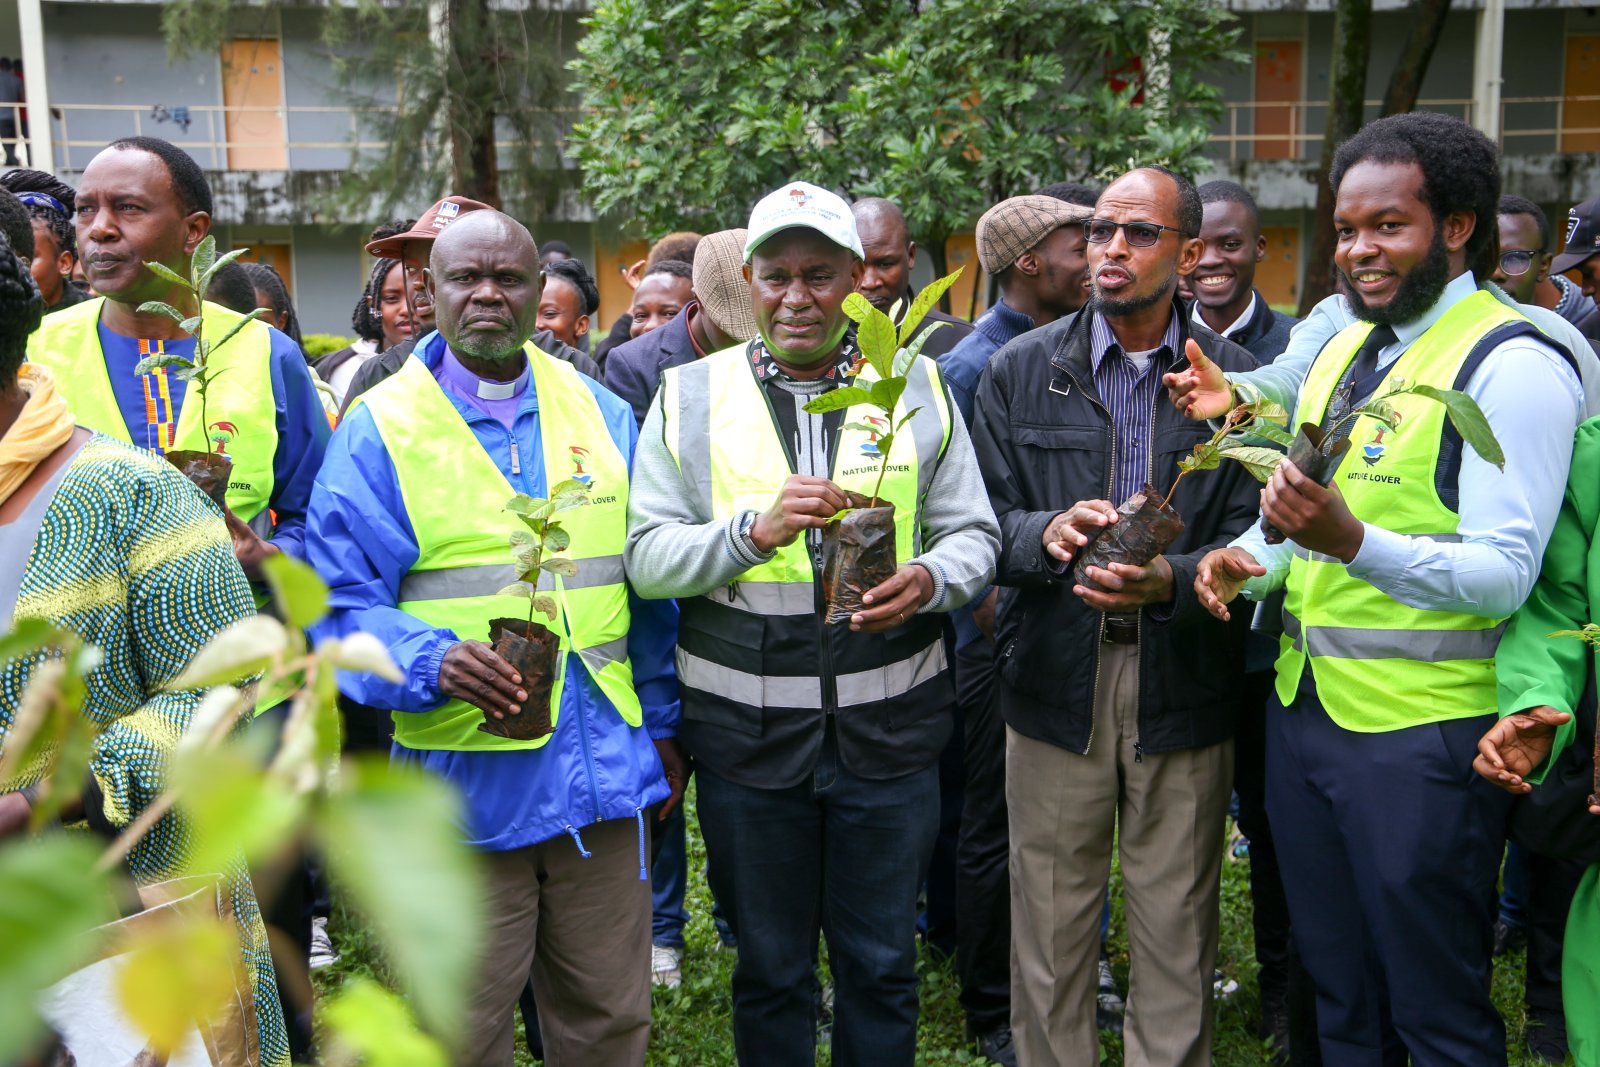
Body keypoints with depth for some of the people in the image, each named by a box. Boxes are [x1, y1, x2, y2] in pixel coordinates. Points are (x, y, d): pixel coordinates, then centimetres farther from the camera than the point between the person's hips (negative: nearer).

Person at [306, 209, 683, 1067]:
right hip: (464, 778, -3)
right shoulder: (380, 428, -2)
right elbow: (341, 603, -6)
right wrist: (432, 661, -24)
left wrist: (663, 723, 14)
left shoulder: (600, 413, 10)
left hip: (602, 769, 3)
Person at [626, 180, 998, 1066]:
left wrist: (929, 579, -17)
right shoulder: (690, 395, 1)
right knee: (769, 968, 16)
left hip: (889, 725, 1)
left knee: (882, 964, 15)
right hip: (745, 729, 0)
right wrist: (753, 531, -21)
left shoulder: (918, 388, 4)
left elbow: (972, 535, 5)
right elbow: (647, 557, -4)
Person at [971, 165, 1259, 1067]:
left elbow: (1250, 544, -4)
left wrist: (1171, 582, -23)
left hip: (1185, 689, 0)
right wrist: (1045, 533, -19)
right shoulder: (1020, 371, 5)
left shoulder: (1237, 379, 0)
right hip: (1056, 685, 1)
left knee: (1177, 939, 11)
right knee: (1050, 935, 10)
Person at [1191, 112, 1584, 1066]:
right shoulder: (1341, 349, 12)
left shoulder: (1514, 365, -13)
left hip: (1421, 736, -7)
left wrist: (1352, 542, -34)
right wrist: (1248, 558, -1)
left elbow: (1506, 574, -20)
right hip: (1303, 710, 8)